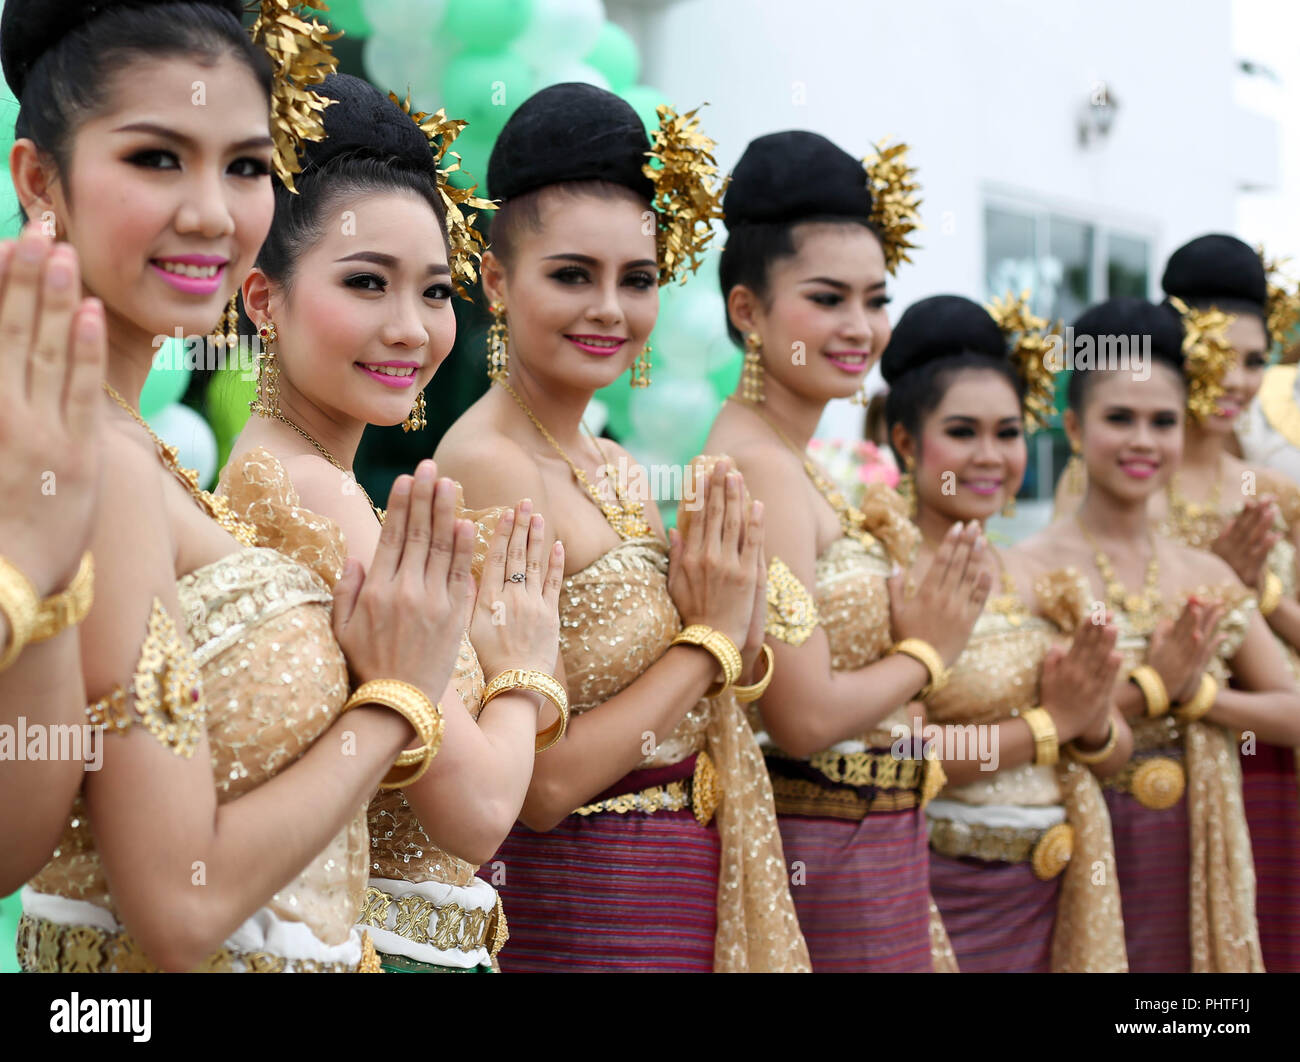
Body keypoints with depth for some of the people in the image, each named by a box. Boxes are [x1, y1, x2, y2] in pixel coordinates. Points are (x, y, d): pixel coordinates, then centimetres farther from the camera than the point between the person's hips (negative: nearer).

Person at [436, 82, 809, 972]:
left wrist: (741, 637, -8)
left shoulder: (618, 471, 5)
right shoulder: (487, 463, -18)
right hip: (576, 907, -8)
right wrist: (708, 637, -13)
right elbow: (539, 783, -21)